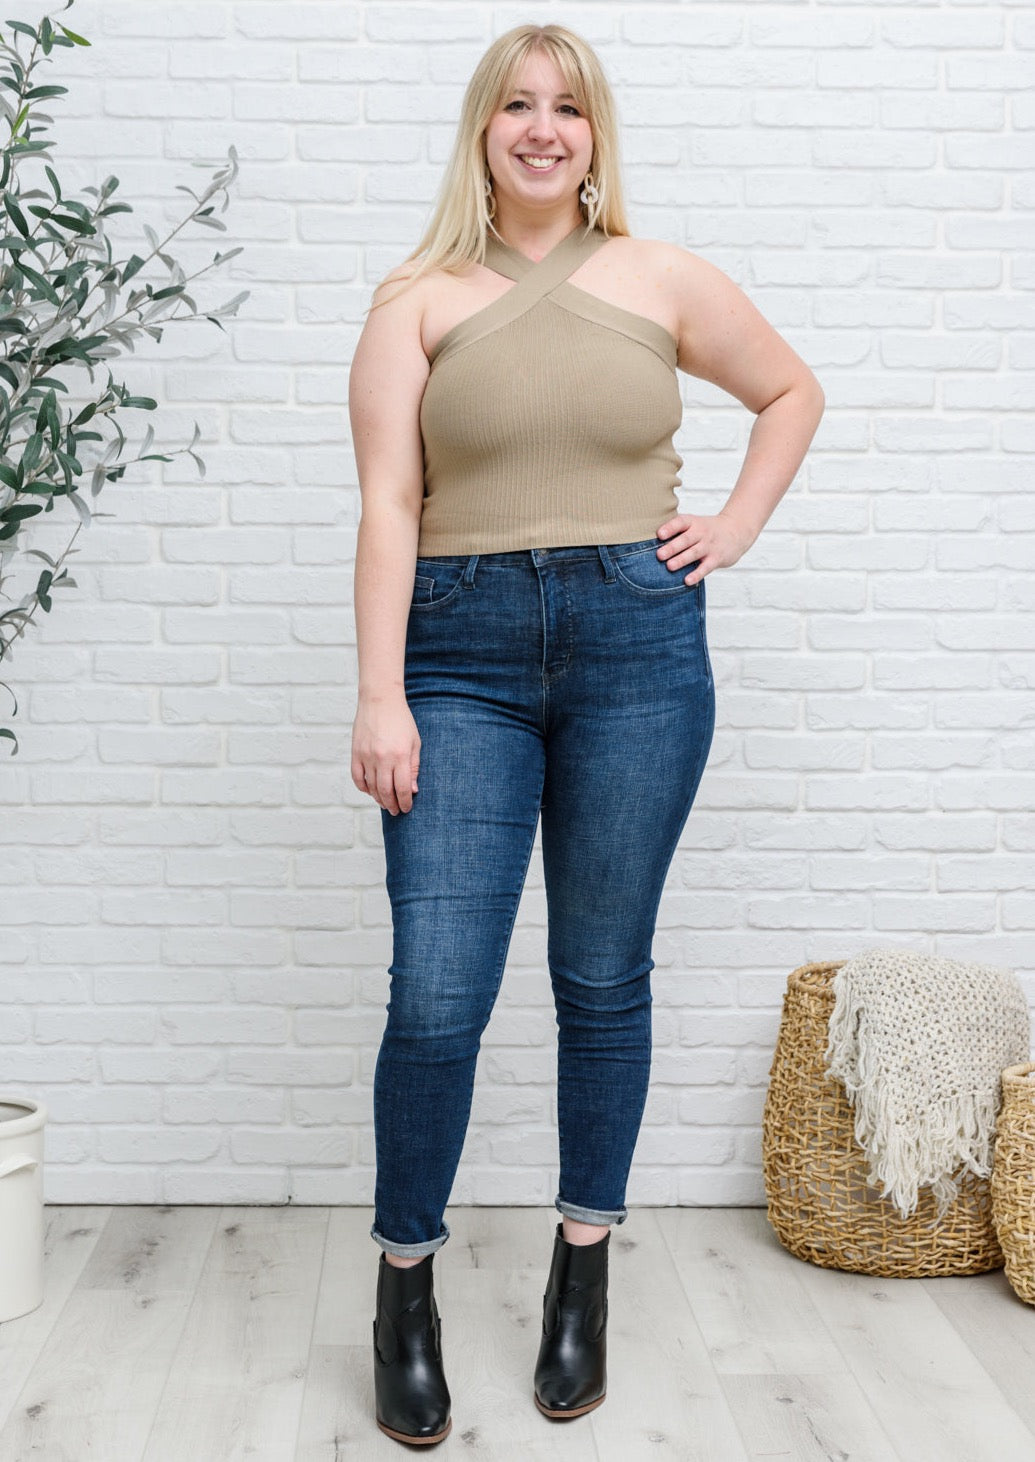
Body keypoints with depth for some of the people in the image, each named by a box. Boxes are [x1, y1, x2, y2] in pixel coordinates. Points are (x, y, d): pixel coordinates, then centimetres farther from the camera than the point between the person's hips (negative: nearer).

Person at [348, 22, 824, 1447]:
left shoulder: (663, 279, 10)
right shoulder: (419, 297, 6)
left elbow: (793, 390, 24)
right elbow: (387, 502, -3)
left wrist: (738, 527, 10)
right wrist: (380, 695, -11)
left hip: (638, 646, 1)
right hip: (463, 650, -1)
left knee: (604, 980, 8)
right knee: (436, 997, -5)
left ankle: (582, 1275, 26)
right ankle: (404, 1290, 16)